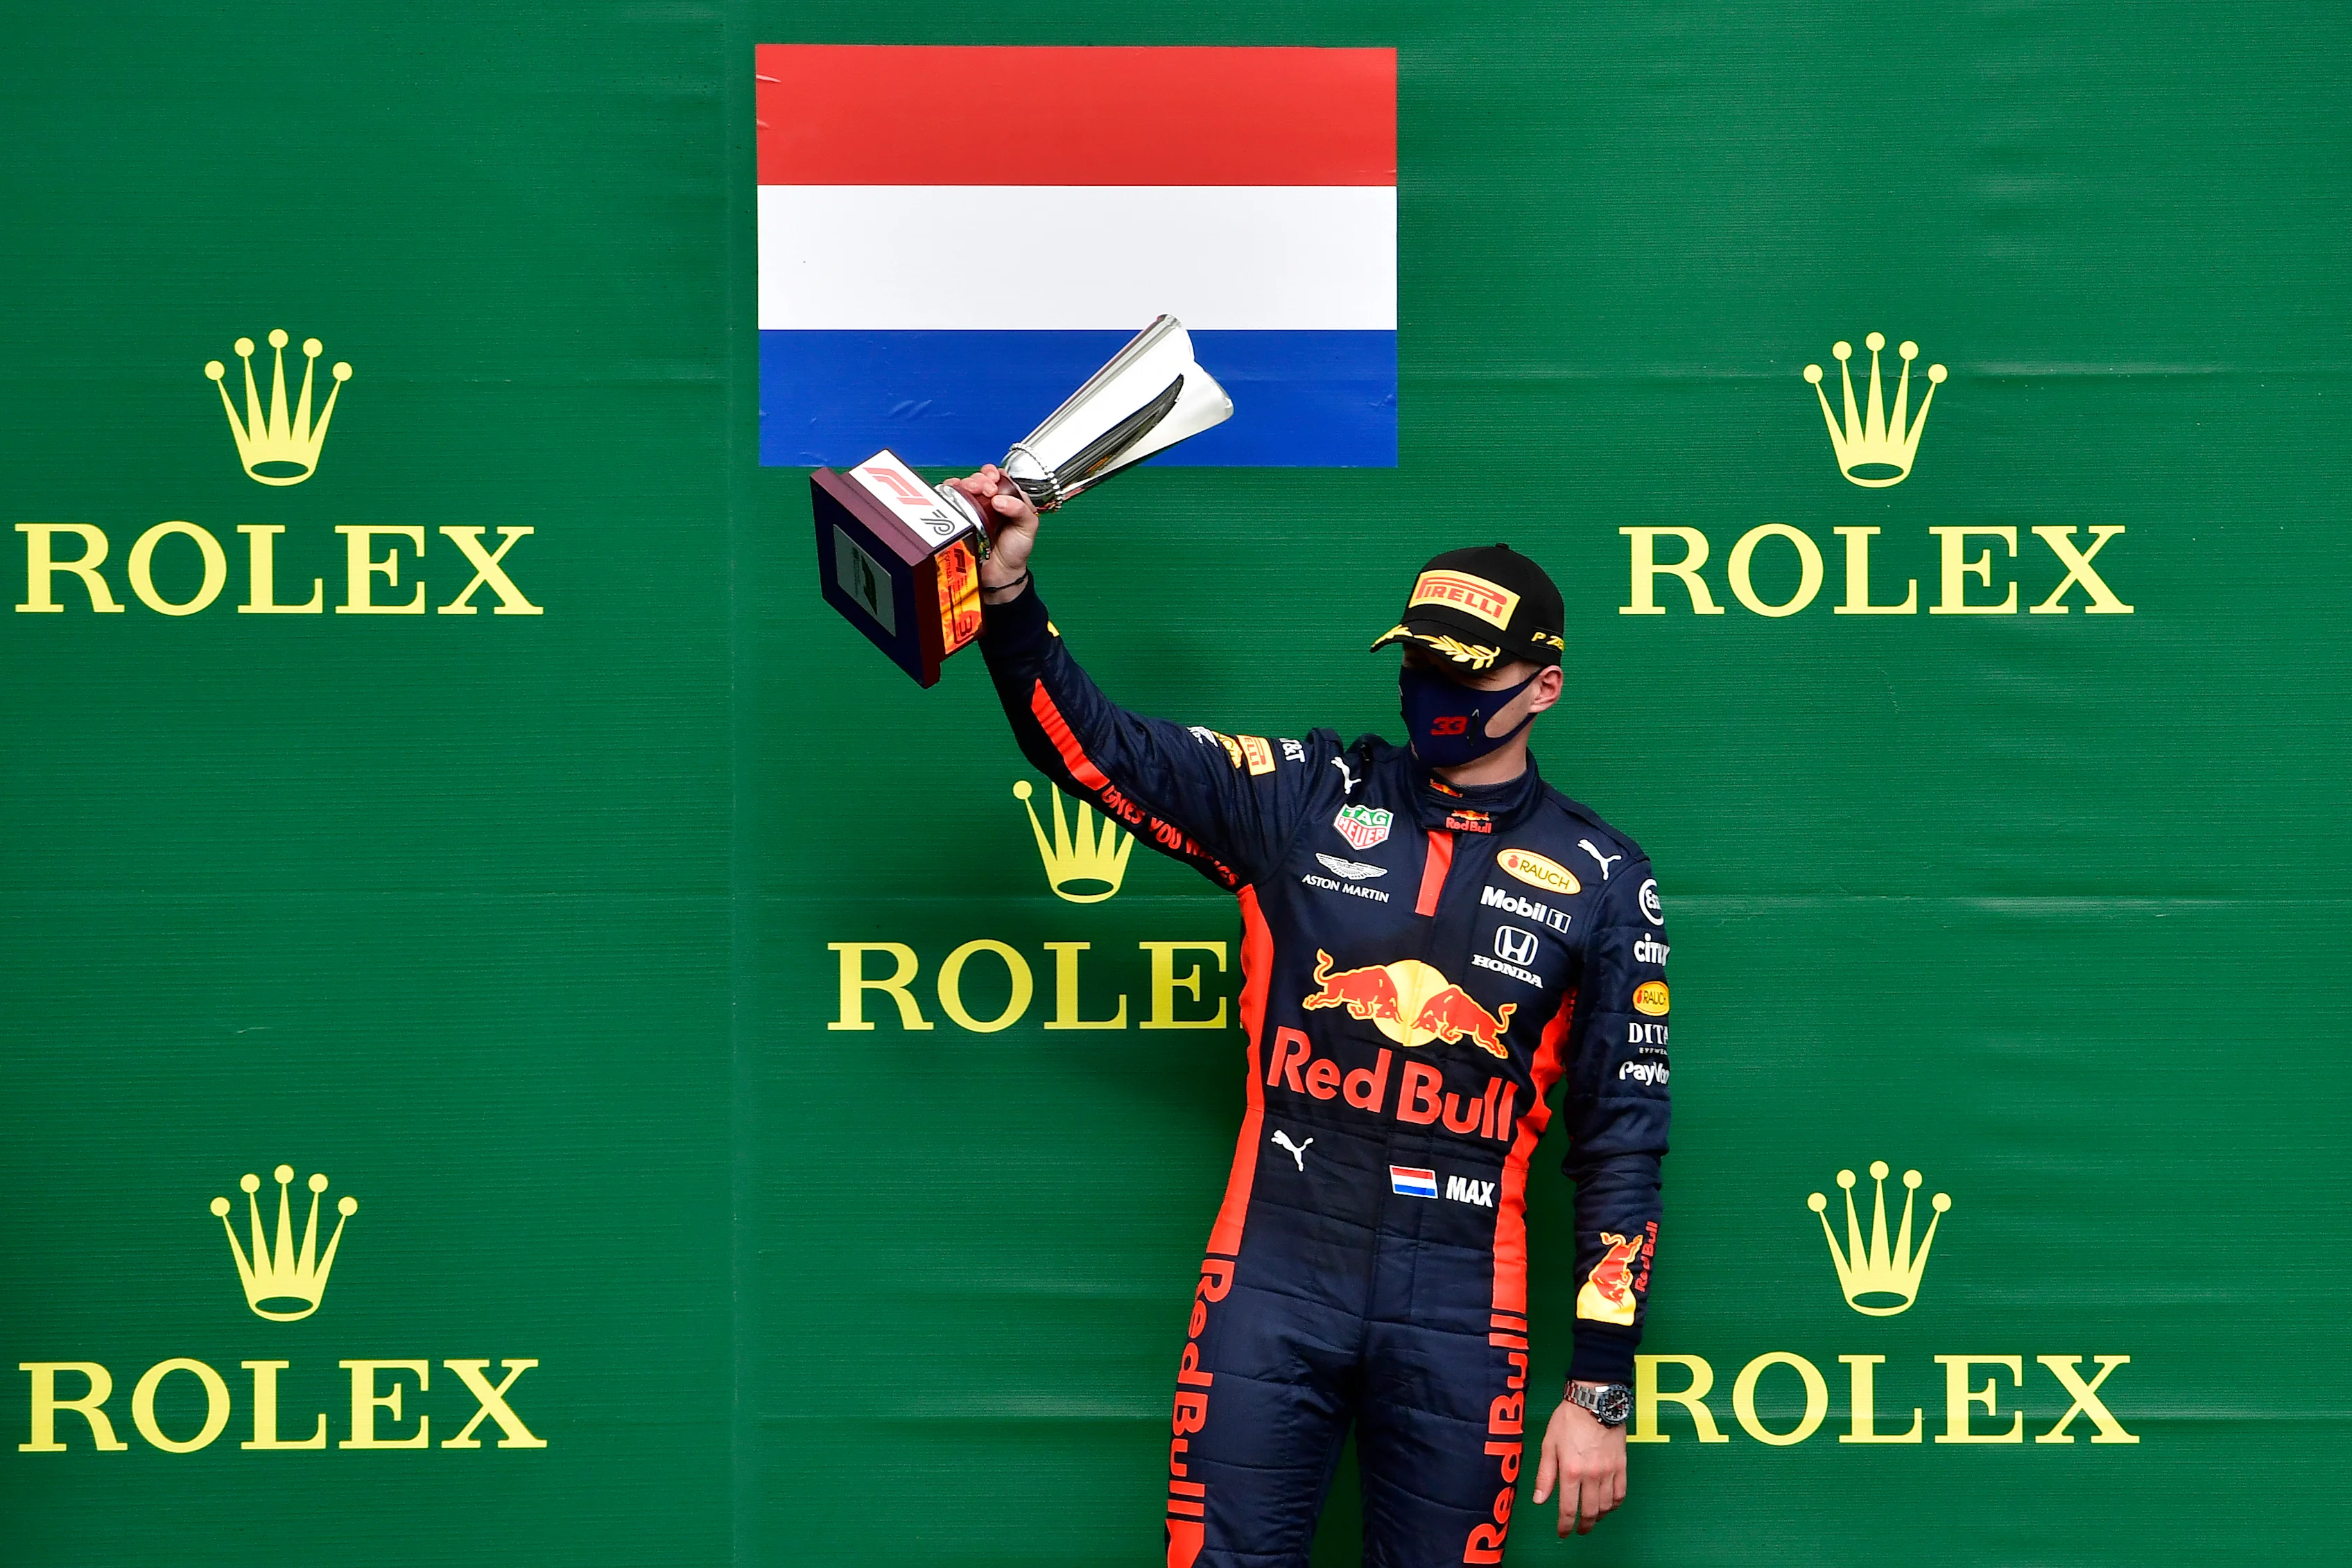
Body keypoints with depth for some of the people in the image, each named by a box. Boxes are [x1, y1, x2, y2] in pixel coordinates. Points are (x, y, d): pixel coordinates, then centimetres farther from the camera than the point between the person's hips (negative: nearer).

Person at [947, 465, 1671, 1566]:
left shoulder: (1601, 879, 5)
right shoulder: (1307, 798, 7)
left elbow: (1621, 1137, 5)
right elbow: (1095, 745, 3)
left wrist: (1602, 1388, 1)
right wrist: (1009, 598, -15)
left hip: (1458, 1318, 0)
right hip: (1271, 1281, 0)